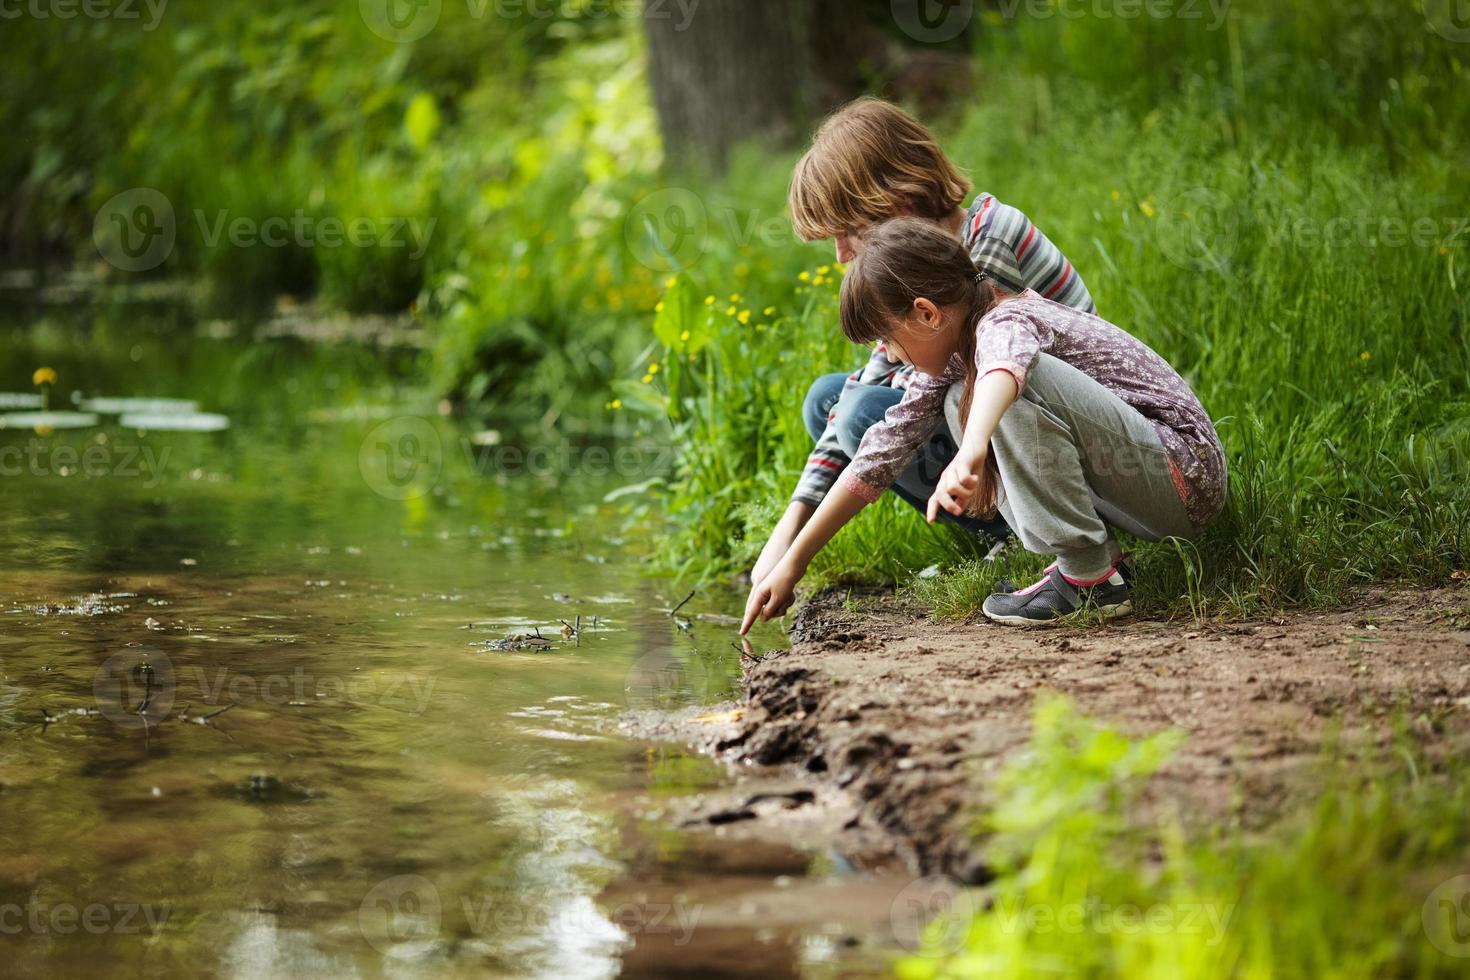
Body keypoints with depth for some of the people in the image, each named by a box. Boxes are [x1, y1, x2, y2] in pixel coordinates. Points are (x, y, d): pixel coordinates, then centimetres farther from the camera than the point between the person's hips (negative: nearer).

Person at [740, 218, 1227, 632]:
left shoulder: (1007, 322, -18)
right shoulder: (952, 354, 9)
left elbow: (1005, 367, -44)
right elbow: (883, 451, 11)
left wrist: (970, 452, -63)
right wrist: (793, 561, 11)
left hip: (1187, 474, -9)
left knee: (1025, 385, -29)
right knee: (959, 403, 10)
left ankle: (1092, 578, -18)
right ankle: (1088, 552, 2)